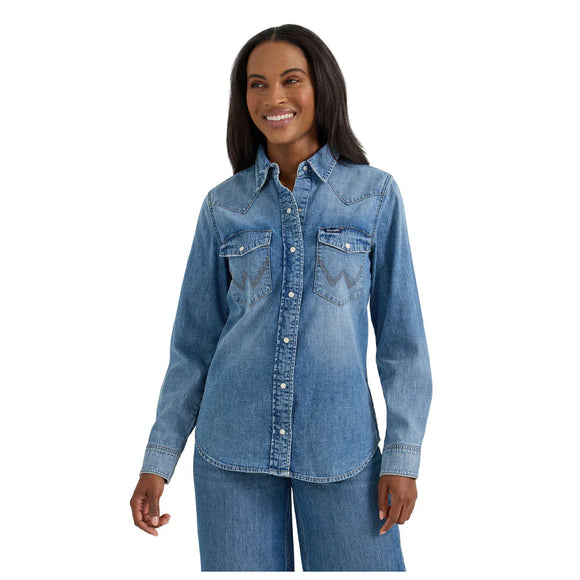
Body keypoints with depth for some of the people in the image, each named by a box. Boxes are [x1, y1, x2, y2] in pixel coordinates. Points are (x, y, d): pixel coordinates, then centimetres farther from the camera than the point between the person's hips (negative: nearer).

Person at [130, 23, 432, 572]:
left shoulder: (376, 194, 0)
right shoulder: (223, 204, 4)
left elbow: (401, 335, 1)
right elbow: (194, 341, 7)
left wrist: (403, 455, -3)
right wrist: (158, 459, 6)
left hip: (340, 447, -1)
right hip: (232, 446, 1)